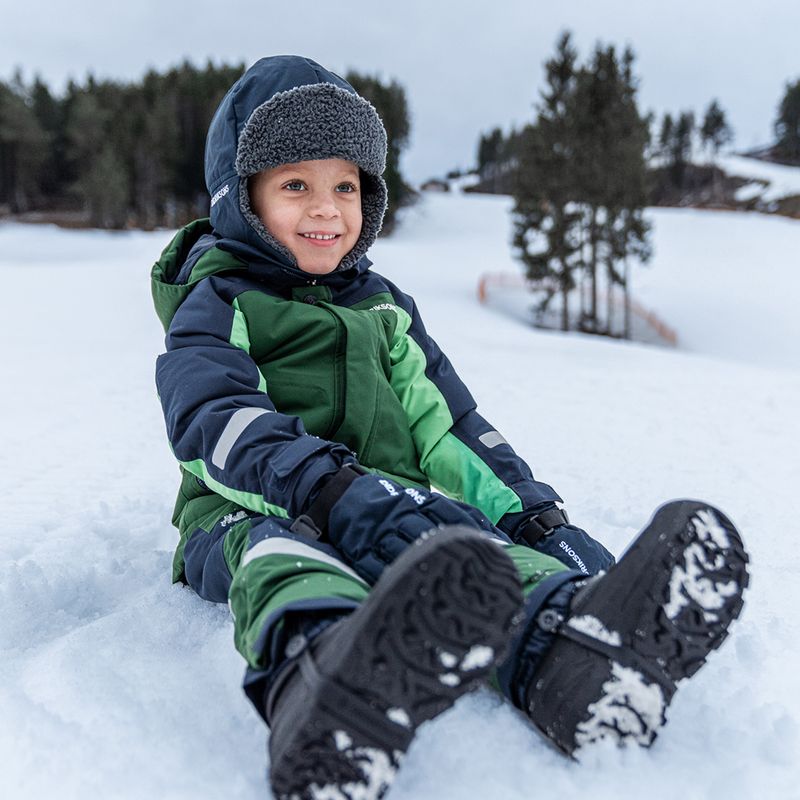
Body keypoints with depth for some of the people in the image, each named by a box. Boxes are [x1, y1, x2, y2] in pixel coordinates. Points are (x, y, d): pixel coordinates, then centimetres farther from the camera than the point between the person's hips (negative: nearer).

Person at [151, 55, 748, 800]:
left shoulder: (383, 307, 23)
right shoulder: (215, 306, 5)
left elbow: (443, 423, 18)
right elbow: (218, 424, -15)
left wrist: (532, 510, 1)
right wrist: (338, 492, -33)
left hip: (392, 512, 4)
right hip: (251, 516, -3)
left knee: (480, 540, -28)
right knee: (285, 552, -38)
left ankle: (568, 654, -59)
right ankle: (321, 676, -71)